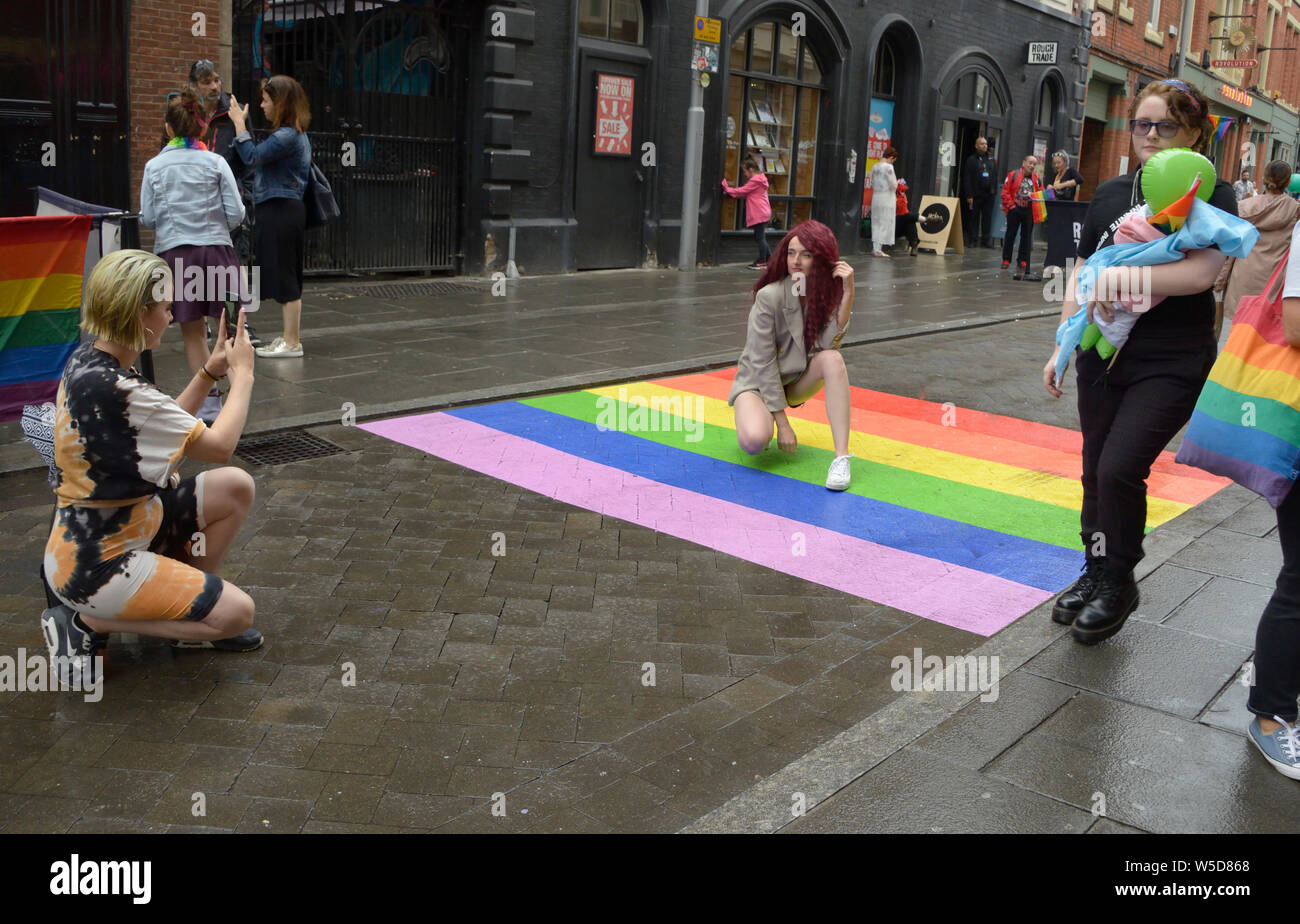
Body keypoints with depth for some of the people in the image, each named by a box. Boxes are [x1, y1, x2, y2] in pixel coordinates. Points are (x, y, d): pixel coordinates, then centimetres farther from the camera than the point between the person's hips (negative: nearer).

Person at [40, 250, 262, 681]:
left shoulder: (87, 360, 2)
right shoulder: (114, 391, -29)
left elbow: (167, 429, 12)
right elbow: (218, 447, -18)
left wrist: (210, 372, 5)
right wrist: (242, 375, -6)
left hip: (117, 525, 10)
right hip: (93, 563, -10)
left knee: (235, 488, 4)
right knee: (236, 612, -12)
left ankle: (189, 611, 15)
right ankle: (88, 623, 0)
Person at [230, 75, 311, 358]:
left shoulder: (286, 136, -16)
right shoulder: (296, 134, 16)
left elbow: (252, 156, -20)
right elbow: (260, 158, 17)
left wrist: (239, 124, -11)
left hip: (281, 211, -10)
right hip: (283, 210, 10)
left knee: (285, 277, -6)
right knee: (286, 278, 14)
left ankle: (292, 343, -2)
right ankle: (291, 336, 21)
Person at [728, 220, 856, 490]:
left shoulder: (828, 291, -9)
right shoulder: (770, 296, -22)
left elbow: (827, 344, -25)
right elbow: (763, 363, -20)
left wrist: (848, 293, -32)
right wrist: (783, 423, -20)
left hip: (798, 382, 4)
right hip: (759, 381, -4)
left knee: (832, 359, -28)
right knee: (754, 440, -33)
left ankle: (841, 457, -28)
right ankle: (757, 416, 7)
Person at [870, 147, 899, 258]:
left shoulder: (875, 167, 8)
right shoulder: (888, 167, -14)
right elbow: (893, 185, -14)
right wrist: (897, 182, 8)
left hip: (876, 196, 7)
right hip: (887, 198, -7)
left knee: (876, 223, 12)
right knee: (885, 223, 0)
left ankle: (875, 248, 14)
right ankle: (878, 249, -1)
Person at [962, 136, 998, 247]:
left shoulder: (992, 160, 13)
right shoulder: (971, 160, 0)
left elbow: (995, 177, 16)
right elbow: (966, 179, -5)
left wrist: (994, 191, 7)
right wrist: (969, 195, -11)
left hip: (989, 195, 4)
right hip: (975, 195, -3)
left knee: (987, 217, 4)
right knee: (973, 218, 0)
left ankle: (986, 240, 9)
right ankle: (972, 240, 6)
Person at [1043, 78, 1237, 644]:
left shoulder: (1212, 197, -3)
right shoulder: (1110, 194, 11)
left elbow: (1201, 271, -20)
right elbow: (1081, 276, 14)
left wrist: (1123, 274, -28)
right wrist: (1062, 347, 11)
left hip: (1171, 365, -5)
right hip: (1103, 357, 5)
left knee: (1119, 469, -14)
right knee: (1096, 472, 9)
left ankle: (1119, 582, 7)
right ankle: (1095, 573, 27)